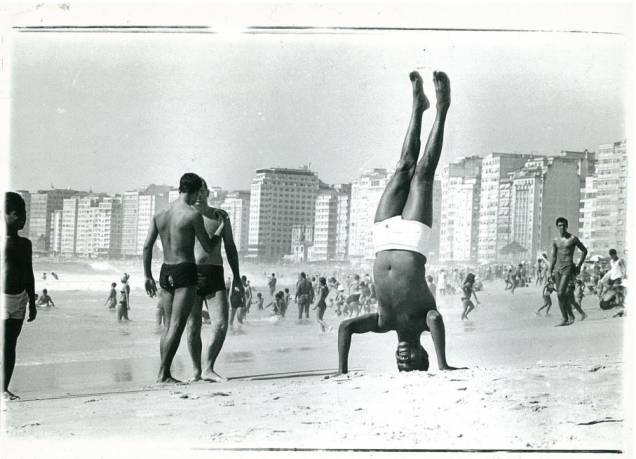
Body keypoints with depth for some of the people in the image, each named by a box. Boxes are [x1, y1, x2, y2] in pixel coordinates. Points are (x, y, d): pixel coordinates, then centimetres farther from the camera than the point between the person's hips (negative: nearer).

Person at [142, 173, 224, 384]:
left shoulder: (160, 215, 9)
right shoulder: (193, 215, -8)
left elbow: (147, 246, 5)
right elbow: (209, 248, -3)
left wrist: (148, 276, 11)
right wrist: (221, 228, 14)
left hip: (165, 272, 7)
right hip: (185, 271, -7)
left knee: (169, 325, 13)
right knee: (177, 325, -6)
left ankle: (165, 373, 13)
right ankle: (163, 374, -10)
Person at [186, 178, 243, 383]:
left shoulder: (220, 216, 12)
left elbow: (230, 247, 15)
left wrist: (236, 276, 10)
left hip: (214, 276, 1)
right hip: (190, 274, -1)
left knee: (221, 325, -9)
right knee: (193, 326, -1)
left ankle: (208, 369, 4)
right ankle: (196, 371, 12)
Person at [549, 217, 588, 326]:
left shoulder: (573, 239, -3)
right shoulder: (555, 241, 12)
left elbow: (584, 251, 4)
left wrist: (579, 265, -1)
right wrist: (550, 272, 12)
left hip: (568, 268, -6)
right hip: (558, 268, 6)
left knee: (561, 293, -17)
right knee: (559, 295, 3)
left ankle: (570, 314, -1)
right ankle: (565, 318, 10)